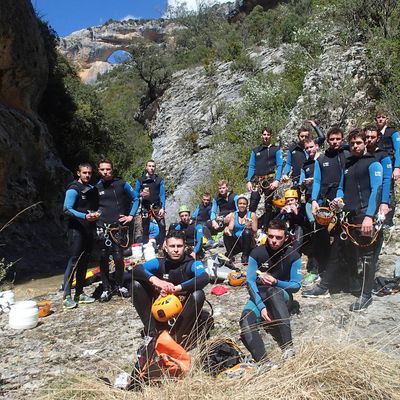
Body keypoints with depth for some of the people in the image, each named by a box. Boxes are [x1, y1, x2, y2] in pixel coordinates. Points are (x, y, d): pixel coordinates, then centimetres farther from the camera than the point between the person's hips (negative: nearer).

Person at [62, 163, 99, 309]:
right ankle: (66, 297, -5)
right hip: (77, 230, -7)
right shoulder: (73, 189, -7)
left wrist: (96, 214, 6)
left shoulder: (92, 189, 15)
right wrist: (84, 216, -27)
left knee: (84, 262, 10)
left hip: (89, 230, 7)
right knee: (74, 260, -9)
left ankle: (79, 294, 18)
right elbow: (67, 209, -16)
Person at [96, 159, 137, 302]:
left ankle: (120, 286, 17)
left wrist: (131, 216, 3)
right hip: (102, 228, 1)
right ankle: (106, 289, 13)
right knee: (103, 259, 1)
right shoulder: (96, 187, 8)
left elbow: (135, 199, 11)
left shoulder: (121, 184, 3)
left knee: (118, 258, -2)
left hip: (119, 227, -1)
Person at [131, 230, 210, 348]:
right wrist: (155, 280, -41)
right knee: (136, 284, -13)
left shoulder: (192, 263, -14)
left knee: (198, 294, -35)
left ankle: (178, 338, -22)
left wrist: (176, 288, -41)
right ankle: (152, 332, -11)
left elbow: (204, 278, -35)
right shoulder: (159, 263, -7)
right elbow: (136, 270, -22)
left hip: (184, 307, -3)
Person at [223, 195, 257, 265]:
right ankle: (229, 255, -17)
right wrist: (227, 229, -30)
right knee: (226, 234, -23)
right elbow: (230, 228, -6)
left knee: (246, 232, -31)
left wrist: (250, 228, -29)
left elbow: (255, 232, -6)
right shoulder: (233, 215, 7)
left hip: (248, 242, -2)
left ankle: (245, 256, -21)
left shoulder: (252, 215, 0)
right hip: (236, 242, 2)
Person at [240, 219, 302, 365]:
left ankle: (288, 347, -42)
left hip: (282, 295, -1)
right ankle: (264, 362, -43)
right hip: (259, 295, 2)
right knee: (246, 319, -30)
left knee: (273, 291, -39)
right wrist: (261, 306, -26)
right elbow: (250, 282, -13)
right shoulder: (257, 253, -9)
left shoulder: (293, 256, -8)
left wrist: (276, 282, -24)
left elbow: (296, 285, -5)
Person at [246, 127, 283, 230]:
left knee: (268, 204, 3)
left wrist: (277, 180, -14)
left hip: (270, 180, -2)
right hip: (257, 180, 2)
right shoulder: (255, 151, 16)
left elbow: (279, 166, -1)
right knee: (252, 204, -9)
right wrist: (249, 181, 0)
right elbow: (251, 166, 12)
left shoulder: (276, 149, 7)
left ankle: (265, 227, 9)